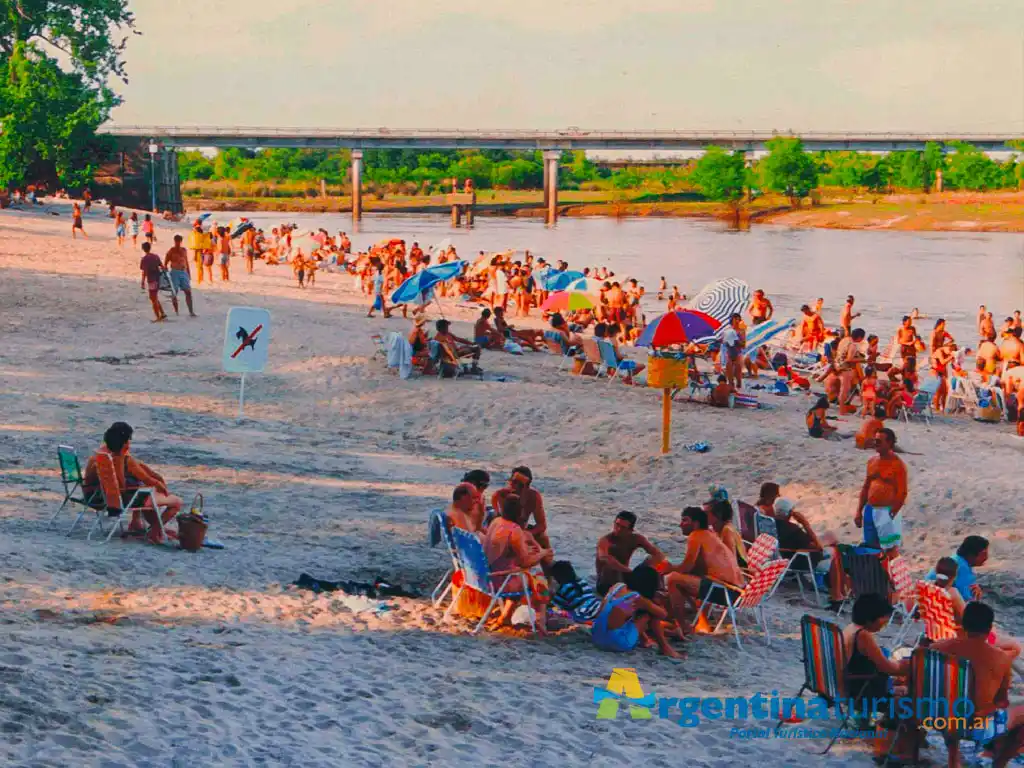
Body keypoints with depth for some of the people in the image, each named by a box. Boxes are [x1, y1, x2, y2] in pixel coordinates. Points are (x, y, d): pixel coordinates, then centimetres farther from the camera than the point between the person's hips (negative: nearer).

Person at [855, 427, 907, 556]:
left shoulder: (897, 465, -10)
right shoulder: (872, 462, 11)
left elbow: (902, 493, -13)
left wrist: (891, 515, -17)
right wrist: (859, 512, 13)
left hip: (886, 511, -7)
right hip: (869, 510, 7)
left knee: (891, 549, -4)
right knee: (871, 547, 12)